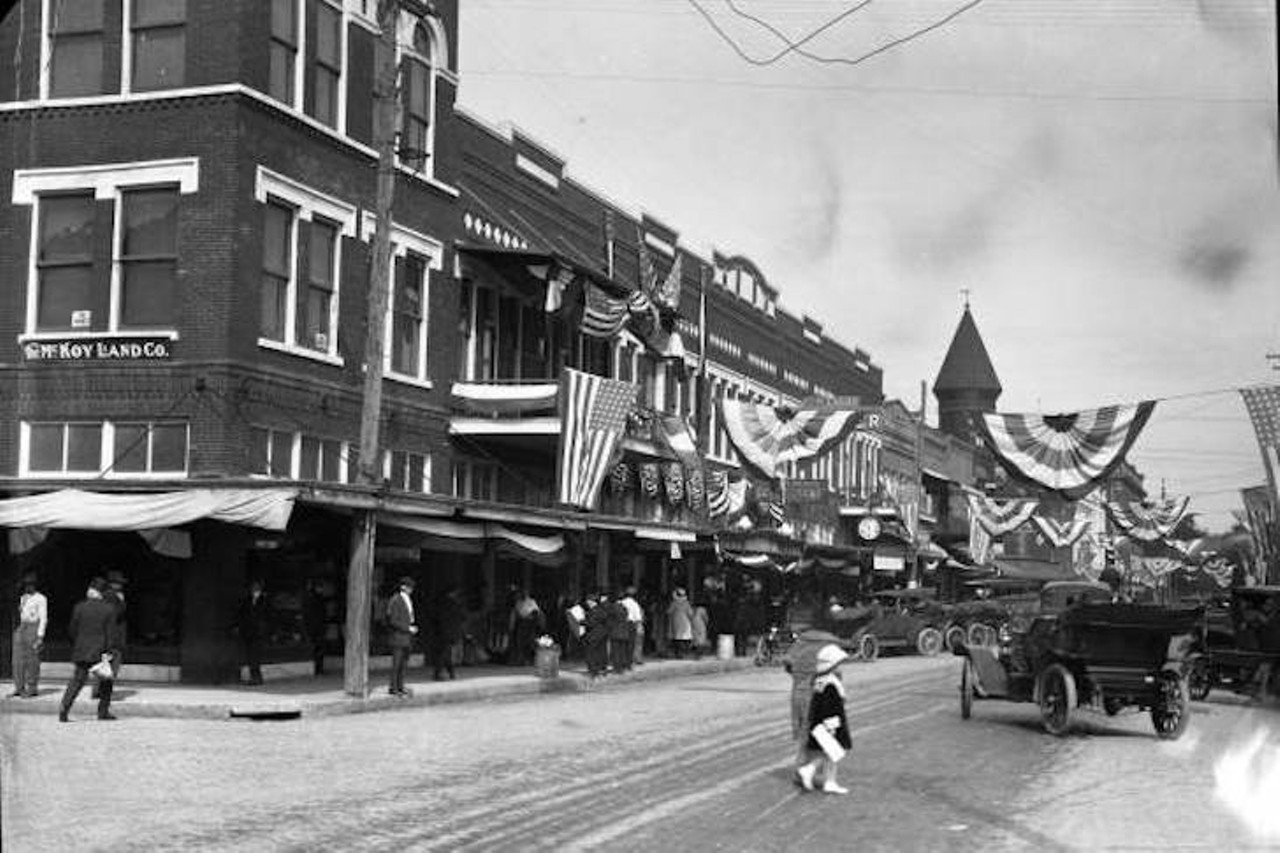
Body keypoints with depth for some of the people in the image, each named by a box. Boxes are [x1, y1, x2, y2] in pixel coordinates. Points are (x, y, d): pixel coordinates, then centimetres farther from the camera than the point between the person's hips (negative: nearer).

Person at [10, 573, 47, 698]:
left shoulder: (41, 599, -6)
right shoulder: (23, 598, 16)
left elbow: (43, 618, -9)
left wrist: (40, 637, -15)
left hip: (34, 629, -7)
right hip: (21, 629, 7)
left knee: (32, 661, -6)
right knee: (18, 660, 2)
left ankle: (32, 689, -1)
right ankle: (19, 688, 6)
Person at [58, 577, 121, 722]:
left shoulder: (79, 607, -3)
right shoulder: (109, 609, -5)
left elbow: (72, 630, 3)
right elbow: (111, 632, -7)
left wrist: (75, 646, 17)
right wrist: (109, 651, -3)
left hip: (82, 651, 1)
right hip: (100, 651, -1)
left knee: (77, 680, 6)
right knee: (106, 681, 16)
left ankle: (64, 709, -8)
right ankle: (103, 710, 16)